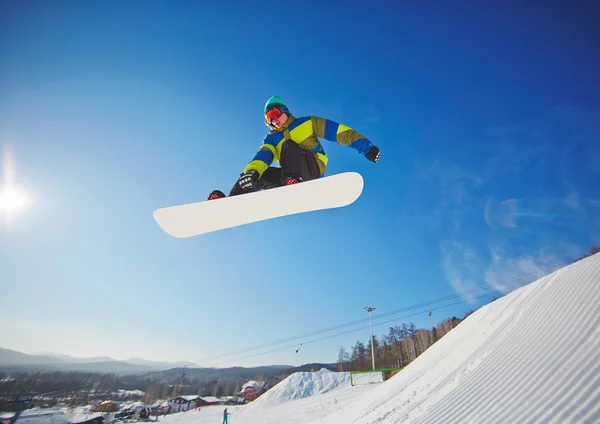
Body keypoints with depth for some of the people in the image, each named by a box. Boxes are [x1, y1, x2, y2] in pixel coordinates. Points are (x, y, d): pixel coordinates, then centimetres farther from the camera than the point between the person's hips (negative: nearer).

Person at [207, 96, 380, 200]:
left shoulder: (306, 123, 11)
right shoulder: (272, 139, 17)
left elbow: (338, 131, 4)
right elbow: (262, 157, -4)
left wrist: (366, 147, -5)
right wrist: (251, 171, -28)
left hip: (312, 169, -3)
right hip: (288, 176, 4)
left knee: (288, 145, -26)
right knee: (259, 175, -17)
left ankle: (293, 182, -53)